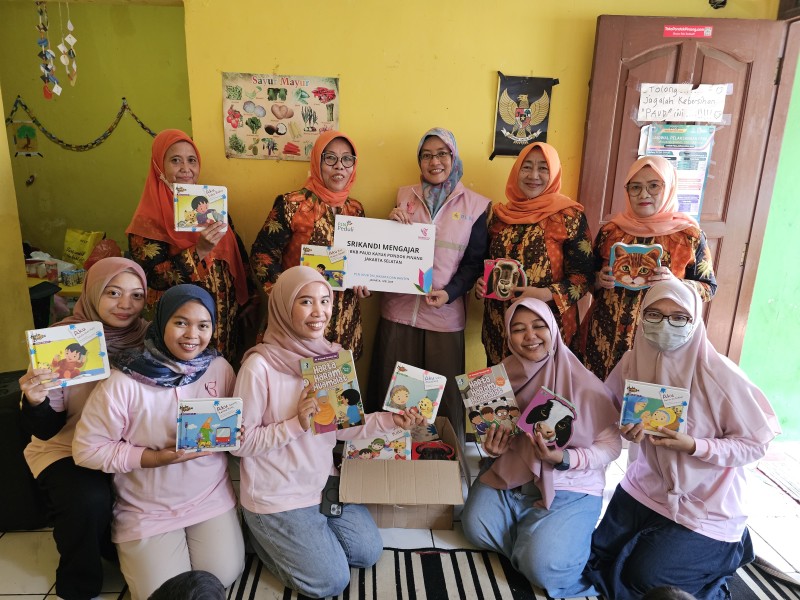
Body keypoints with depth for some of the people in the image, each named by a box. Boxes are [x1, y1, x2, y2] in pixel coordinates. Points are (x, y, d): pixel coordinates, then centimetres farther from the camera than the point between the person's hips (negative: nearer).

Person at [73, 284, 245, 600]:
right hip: (148, 509, -2)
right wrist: (153, 458, -23)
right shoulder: (123, 383, -20)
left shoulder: (220, 368, -9)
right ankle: (134, 552, 31)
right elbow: (87, 449, -13)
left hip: (211, 497, 3)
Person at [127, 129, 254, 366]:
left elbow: (236, 251, 11)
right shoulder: (149, 219, -11)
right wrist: (199, 251, -29)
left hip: (225, 316, 5)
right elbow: (154, 277, -18)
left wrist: (247, 297, 9)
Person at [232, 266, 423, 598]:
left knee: (369, 553, 14)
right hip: (277, 496, -6)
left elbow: (340, 424, 0)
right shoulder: (259, 366, -25)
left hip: (324, 482, 6)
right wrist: (297, 424, -28)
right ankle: (263, 534, 23)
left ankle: (281, 538, 30)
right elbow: (239, 443, -18)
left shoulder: (332, 357, -7)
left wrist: (389, 420, -13)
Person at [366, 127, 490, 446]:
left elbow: (475, 261, 0)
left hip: (445, 313, -2)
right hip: (399, 309, 2)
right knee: (394, 392, 9)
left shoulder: (475, 205, 2)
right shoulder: (405, 196, 9)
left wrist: (450, 292, -15)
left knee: (444, 394, 6)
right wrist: (393, 224, -7)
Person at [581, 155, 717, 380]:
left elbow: (708, 287, 2)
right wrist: (600, 280, -10)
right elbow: (590, 279, 12)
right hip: (606, 334, 2)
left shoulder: (689, 234, -3)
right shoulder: (611, 230, 3)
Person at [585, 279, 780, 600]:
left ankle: (724, 550, 21)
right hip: (647, 485, 5)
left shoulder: (719, 374, -23)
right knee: (601, 555, 4)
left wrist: (694, 446, -28)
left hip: (706, 502, -4)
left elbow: (756, 443, -14)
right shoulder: (633, 361, -10)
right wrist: (629, 430, -16)